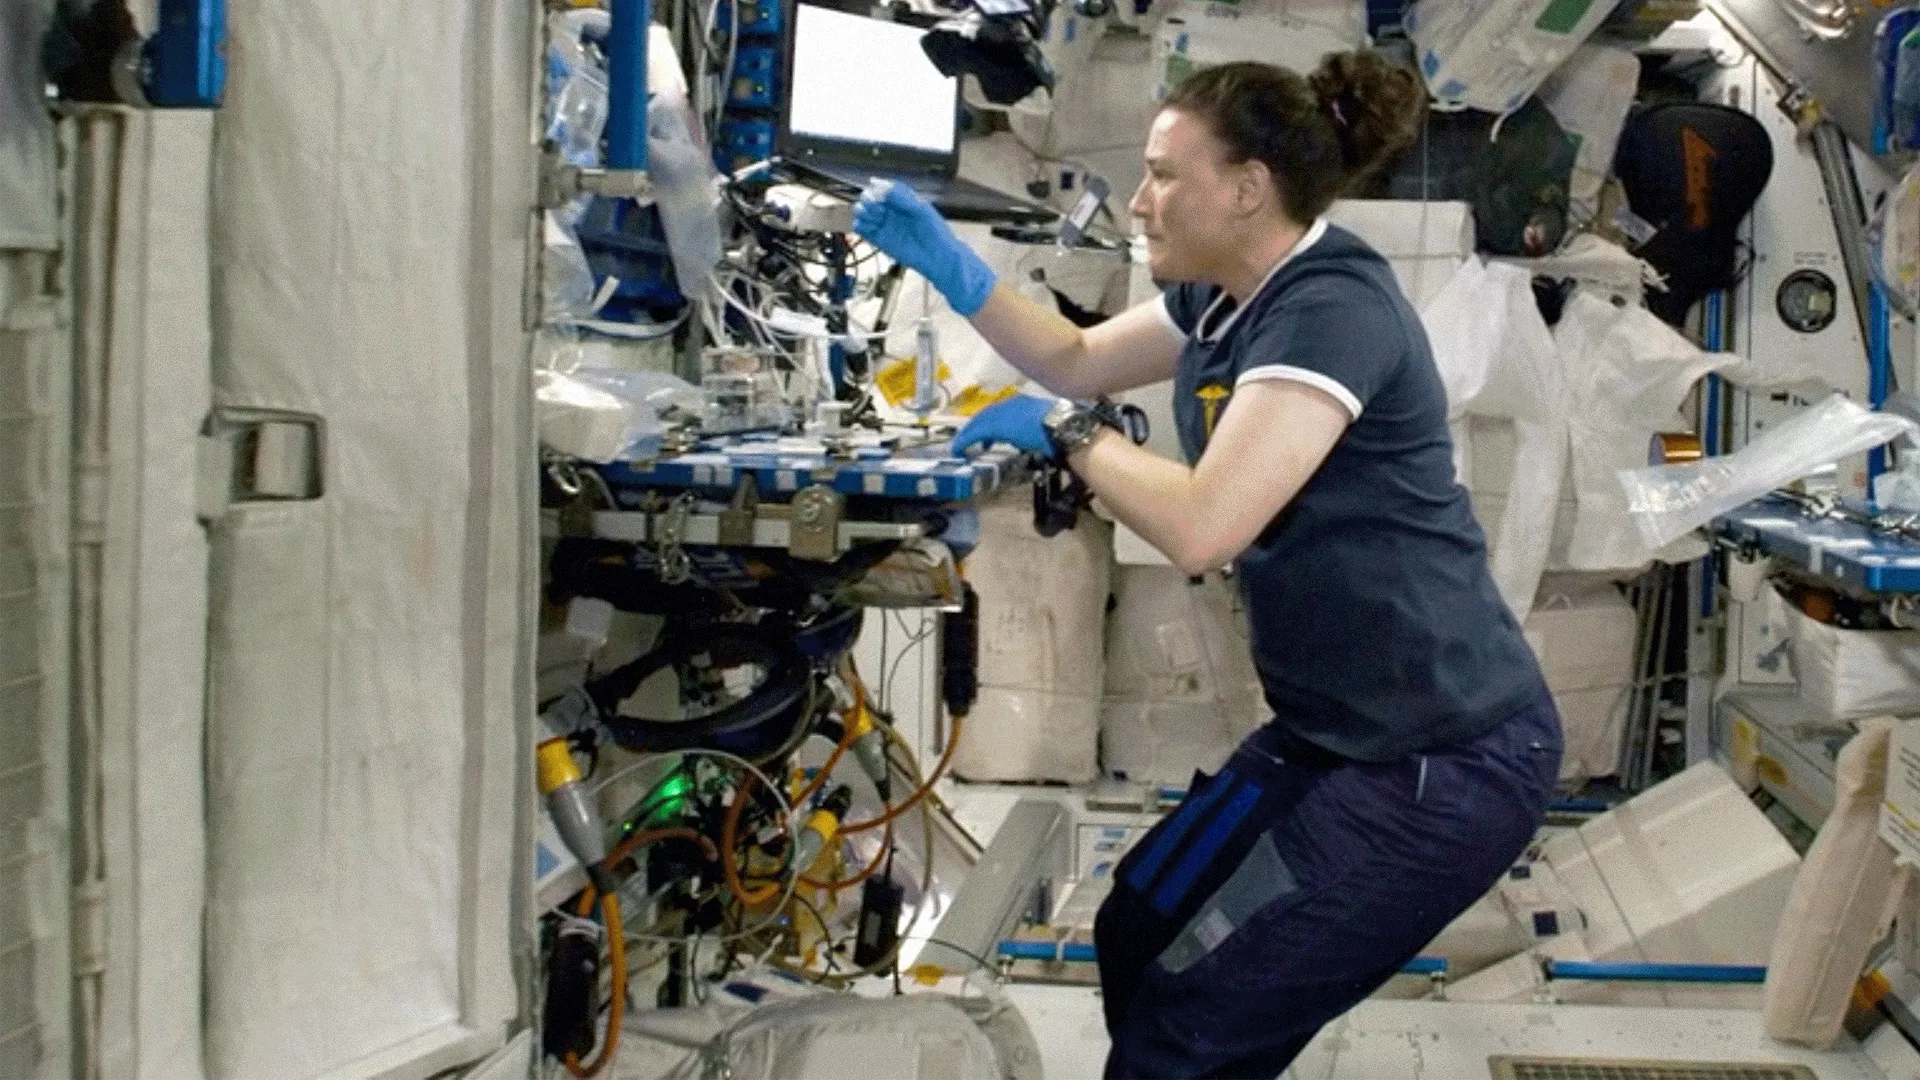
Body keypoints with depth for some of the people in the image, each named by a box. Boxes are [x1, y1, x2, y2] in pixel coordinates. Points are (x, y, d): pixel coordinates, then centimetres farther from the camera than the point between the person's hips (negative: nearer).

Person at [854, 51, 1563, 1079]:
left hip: (1444, 762, -10)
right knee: (1138, 934, 19)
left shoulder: (1332, 308, -23)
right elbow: (1077, 361, 22)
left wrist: (1067, 433, -15)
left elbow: (1201, 526, -31)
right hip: (1338, 731, 10)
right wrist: (948, 263, 10)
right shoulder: (1226, 297, 7)